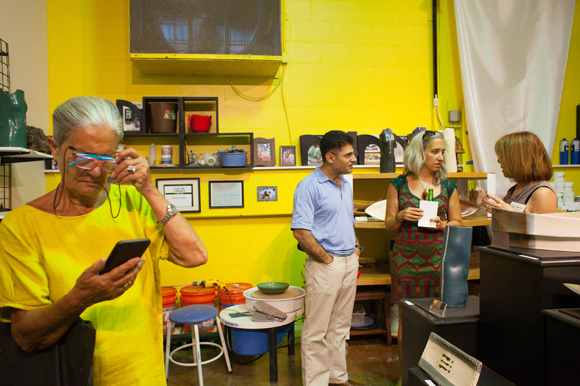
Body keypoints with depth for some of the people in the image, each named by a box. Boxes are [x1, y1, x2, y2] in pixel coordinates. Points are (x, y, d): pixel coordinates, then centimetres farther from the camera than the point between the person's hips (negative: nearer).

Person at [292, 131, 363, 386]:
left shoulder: (346, 185, 12)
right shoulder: (309, 186, -14)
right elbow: (300, 232, -20)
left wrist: (356, 248, 10)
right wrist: (328, 259, -15)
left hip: (350, 262, 8)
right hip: (324, 266, -8)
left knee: (340, 326, 18)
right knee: (317, 331, 3)